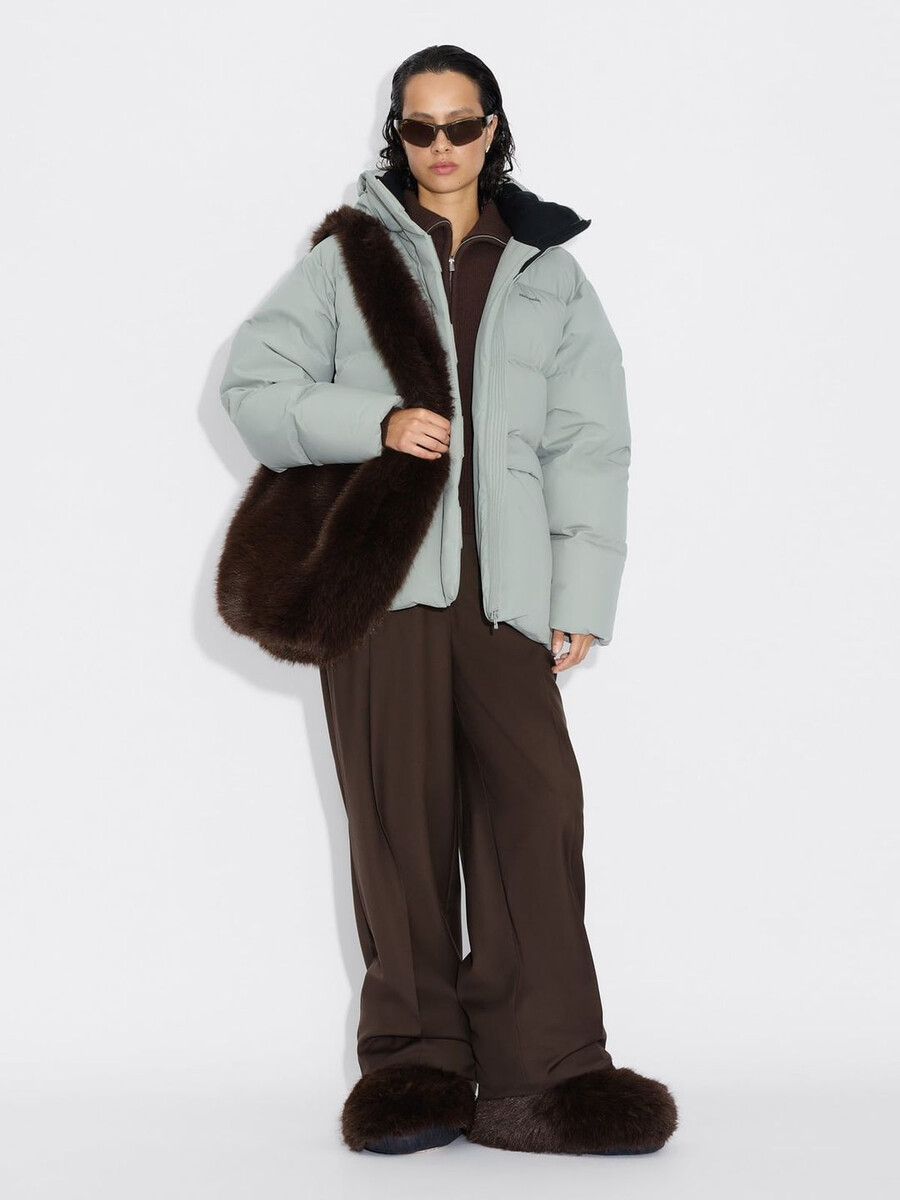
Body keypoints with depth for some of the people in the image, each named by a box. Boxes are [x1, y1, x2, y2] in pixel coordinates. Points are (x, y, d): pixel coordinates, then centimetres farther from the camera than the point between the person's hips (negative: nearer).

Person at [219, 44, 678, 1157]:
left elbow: (588, 441, 12)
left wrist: (585, 592, 3)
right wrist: (376, 423, -9)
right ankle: (415, 1060, 7)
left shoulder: (549, 272, 17)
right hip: (378, 570, -1)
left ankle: (539, 1073, -6)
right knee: (401, 811, -3)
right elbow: (253, 385, 7)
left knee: (532, 801, -11)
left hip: (504, 583, 1)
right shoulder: (349, 254, 13)